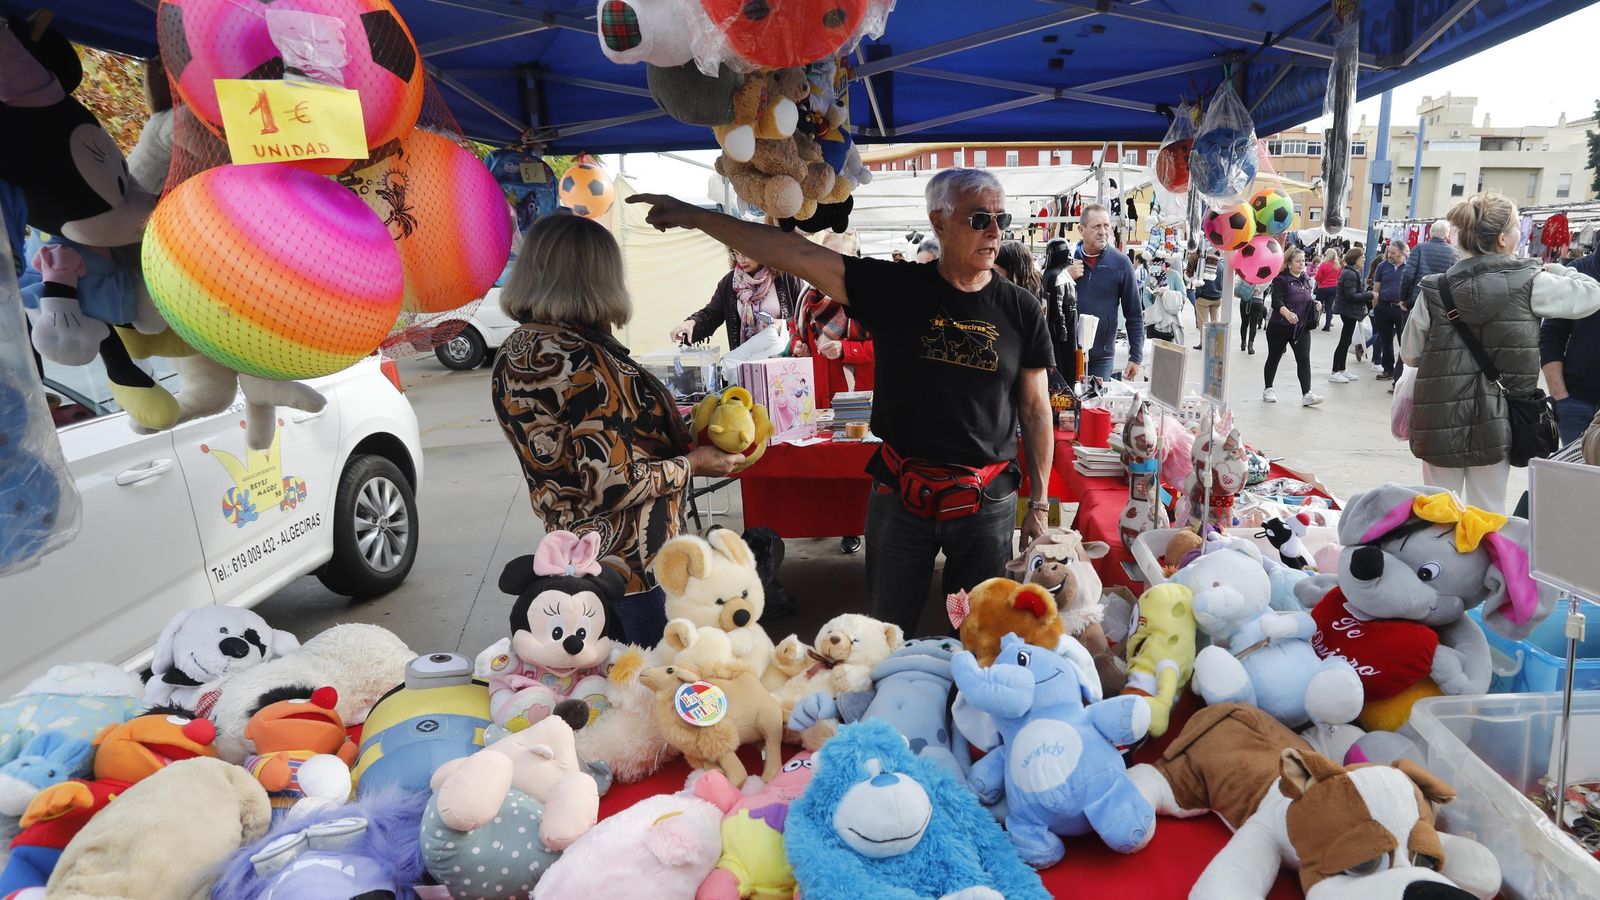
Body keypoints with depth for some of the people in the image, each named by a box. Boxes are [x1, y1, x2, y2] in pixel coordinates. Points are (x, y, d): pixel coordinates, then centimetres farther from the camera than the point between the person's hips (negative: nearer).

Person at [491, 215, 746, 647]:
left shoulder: (512, 354, 3)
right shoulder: (583, 360, -26)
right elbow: (614, 485, -26)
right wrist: (692, 462, -11)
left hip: (569, 548, 9)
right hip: (632, 562, -9)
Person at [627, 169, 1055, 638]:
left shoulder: (1021, 310, -1)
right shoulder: (894, 288, -5)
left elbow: (1035, 410, 4)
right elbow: (798, 254, -11)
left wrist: (1039, 503, 2)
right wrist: (695, 216, -15)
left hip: (989, 503, 1)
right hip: (899, 494, 0)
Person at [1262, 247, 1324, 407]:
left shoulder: (1306, 280, 10)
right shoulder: (1281, 279, -9)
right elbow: (1277, 301, -22)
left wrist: (1316, 303, 1)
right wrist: (1287, 313, -40)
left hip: (1302, 327, 4)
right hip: (1280, 326, -4)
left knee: (1304, 359, -7)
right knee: (1274, 358, 10)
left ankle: (1306, 395, -12)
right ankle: (1268, 389, 25)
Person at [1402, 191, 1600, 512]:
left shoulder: (1435, 290, -5)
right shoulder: (1529, 283, -8)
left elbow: (1410, 354, 4)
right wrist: (1555, 269, 24)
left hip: (1441, 421, 1)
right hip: (1495, 423, 0)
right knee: (1487, 516, 11)